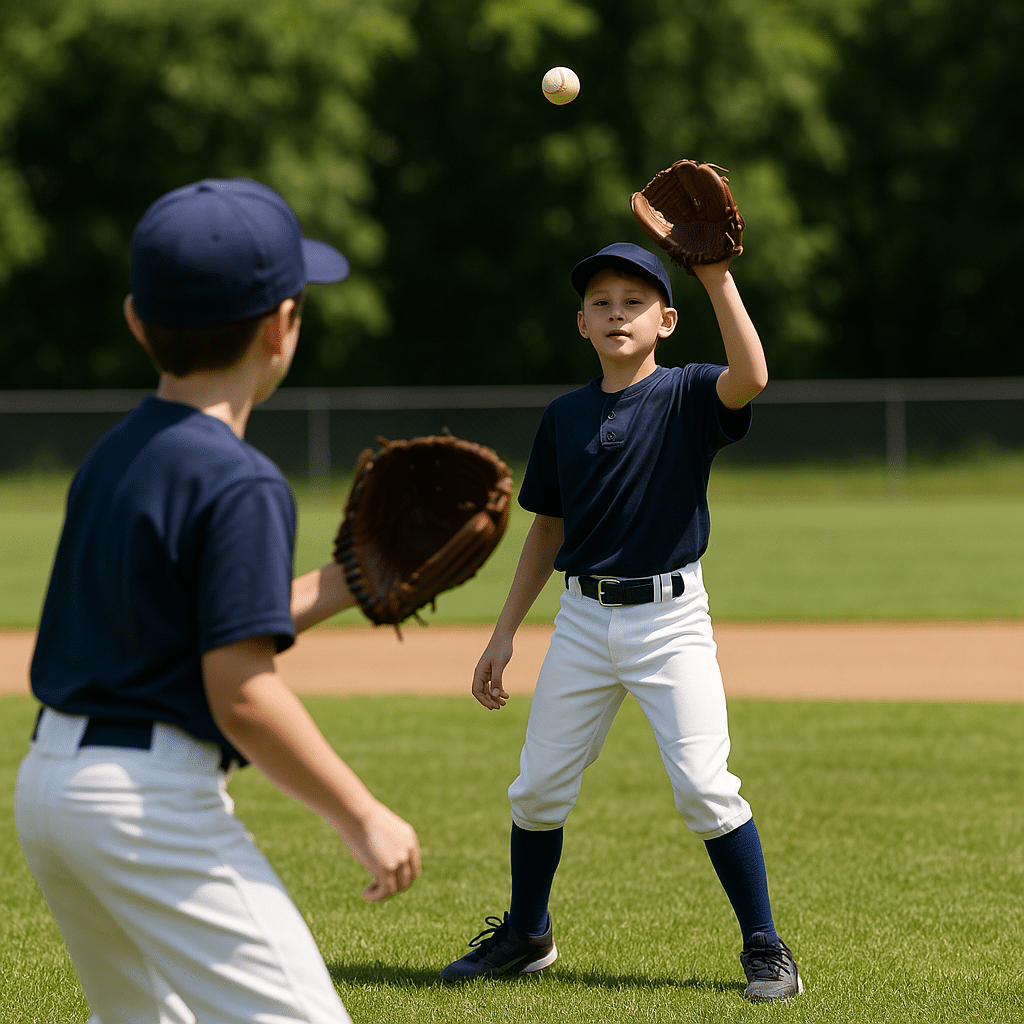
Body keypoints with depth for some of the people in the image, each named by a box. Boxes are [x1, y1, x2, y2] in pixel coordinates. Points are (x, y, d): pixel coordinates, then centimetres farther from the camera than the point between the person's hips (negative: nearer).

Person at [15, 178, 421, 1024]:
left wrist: (338, 588, 21)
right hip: (156, 800, -9)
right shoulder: (241, 486, -16)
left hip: (49, 778, 9)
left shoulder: (113, 455, 11)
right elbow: (243, 694, -19)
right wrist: (360, 817, -13)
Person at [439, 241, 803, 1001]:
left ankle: (766, 949, 0)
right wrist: (505, 633, 13)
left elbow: (750, 377, -29)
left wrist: (717, 277, -36)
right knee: (538, 789, 8)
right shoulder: (565, 418, 7)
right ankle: (526, 936, 29)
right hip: (583, 618, 4)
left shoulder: (687, 396, -6)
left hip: (670, 617, -4)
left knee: (705, 788, -13)